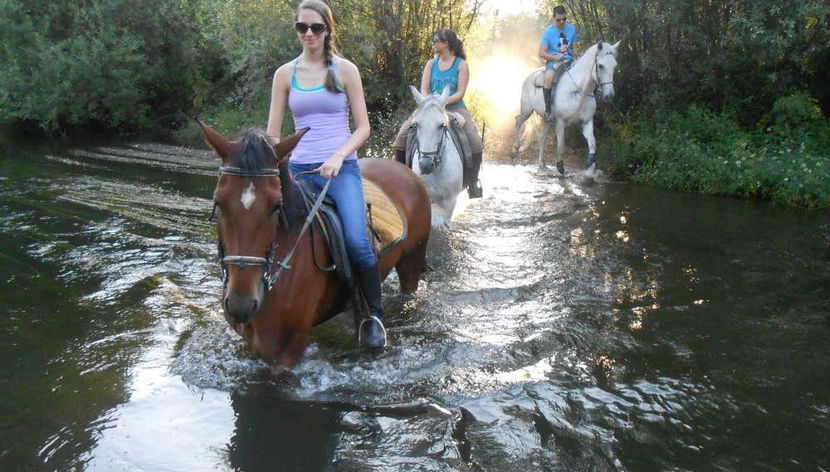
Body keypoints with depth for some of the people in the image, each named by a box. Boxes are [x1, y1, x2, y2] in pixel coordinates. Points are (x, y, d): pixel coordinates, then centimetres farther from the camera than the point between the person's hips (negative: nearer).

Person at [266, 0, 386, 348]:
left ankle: (375, 316, -2)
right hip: (299, 170, 3)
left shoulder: (346, 70, 5)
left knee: (357, 241, -21)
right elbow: (272, 132, 10)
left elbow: (363, 127, 2)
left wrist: (338, 156, -13)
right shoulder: (285, 74, 10)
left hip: (341, 167, -2)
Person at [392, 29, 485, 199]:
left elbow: (460, 93, -8)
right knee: (404, 132, -16)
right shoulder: (431, 64, 10)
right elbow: (423, 90, 3)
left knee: (475, 141, -24)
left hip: (455, 108, -3)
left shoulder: (461, 65, 0)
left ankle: (473, 180, -10)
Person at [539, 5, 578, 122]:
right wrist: (556, 57, -18)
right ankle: (548, 109, -28)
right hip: (553, 61, -4)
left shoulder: (572, 29, 8)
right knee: (549, 78, -36)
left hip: (569, 60, 4)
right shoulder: (548, 32, -4)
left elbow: (574, 47, 19)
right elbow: (541, 53, -6)